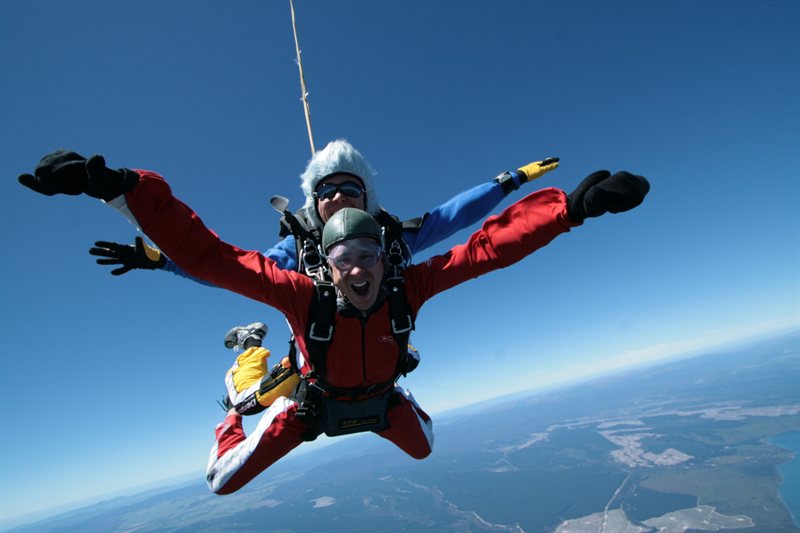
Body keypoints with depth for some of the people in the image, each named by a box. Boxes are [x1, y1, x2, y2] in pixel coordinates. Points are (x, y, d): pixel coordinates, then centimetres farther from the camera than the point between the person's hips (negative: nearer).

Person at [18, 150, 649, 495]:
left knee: (424, 448, 30)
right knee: (222, 481, 8)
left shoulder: (408, 286, -35)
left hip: (378, 397, 2)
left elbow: (489, 245, -41)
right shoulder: (304, 294, -41)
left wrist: (570, 205, -49)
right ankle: (235, 416, 42)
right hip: (314, 400, -1)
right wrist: (121, 187, -54)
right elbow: (203, 253, -45)